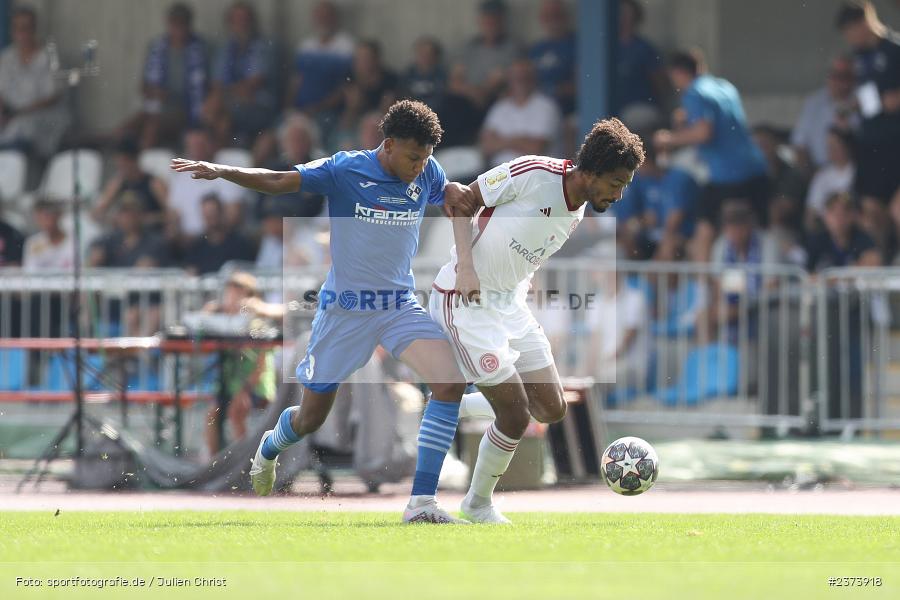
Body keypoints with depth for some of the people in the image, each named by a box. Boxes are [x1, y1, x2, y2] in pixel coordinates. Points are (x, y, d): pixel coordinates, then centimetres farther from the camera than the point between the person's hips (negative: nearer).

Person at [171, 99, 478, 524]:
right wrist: (221, 171, -32)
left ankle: (421, 502, -21)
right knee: (310, 419, 9)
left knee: (451, 382, -23)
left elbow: (446, 194, 23)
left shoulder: (426, 174, -1)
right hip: (344, 309, -3)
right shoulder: (345, 171, -14)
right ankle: (269, 449, 49)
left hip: (400, 306, 3)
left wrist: (455, 194, 1)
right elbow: (277, 182, -18)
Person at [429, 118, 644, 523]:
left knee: (552, 410, 3)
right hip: (465, 299, -8)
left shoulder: (578, 213, 5)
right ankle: (478, 504, 10)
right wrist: (465, 265, -21)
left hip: (511, 303, 8)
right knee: (516, 415, -10)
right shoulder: (533, 174, -19)